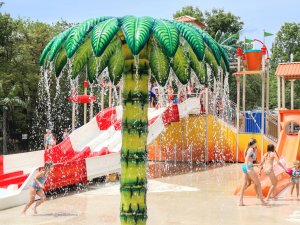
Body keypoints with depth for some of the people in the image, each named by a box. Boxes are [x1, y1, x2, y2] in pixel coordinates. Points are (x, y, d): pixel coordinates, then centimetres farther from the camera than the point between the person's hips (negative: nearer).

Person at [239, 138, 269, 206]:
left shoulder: (247, 149, 17)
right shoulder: (251, 149, -9)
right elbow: (247, 158, -21)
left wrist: (255, 151, 24)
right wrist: (247, 168, -27)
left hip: (244, 167, 9)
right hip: (249, 167, -9)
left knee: (245, 184, 10)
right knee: (258, 183, 0)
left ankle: (241, 201, 6)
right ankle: (262, 201, 4)